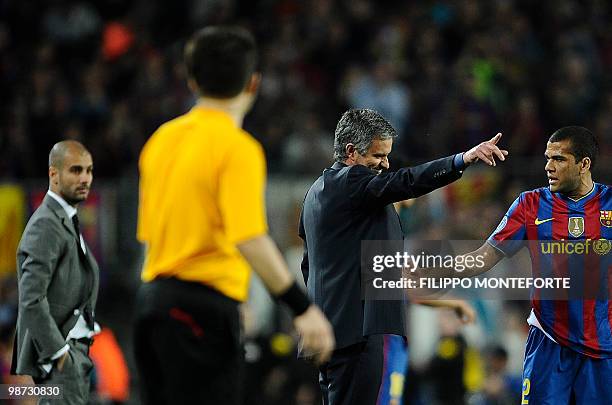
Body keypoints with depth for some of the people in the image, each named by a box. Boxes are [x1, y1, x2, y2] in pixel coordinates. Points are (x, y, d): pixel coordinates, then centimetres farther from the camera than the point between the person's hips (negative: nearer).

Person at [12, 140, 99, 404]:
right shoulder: (46, 225, -15)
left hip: (73, 348, 10)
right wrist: (58, 351, -21)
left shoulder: (67, 221, 18)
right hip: (58, 352, -10)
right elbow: (31, 300, -22)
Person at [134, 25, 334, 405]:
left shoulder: (162, 138, 11)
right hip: (204, 307, -8)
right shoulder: (238, 147, -11)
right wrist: (303, 307, -21)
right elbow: (249, 238, -21)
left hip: (155, 298, 8)